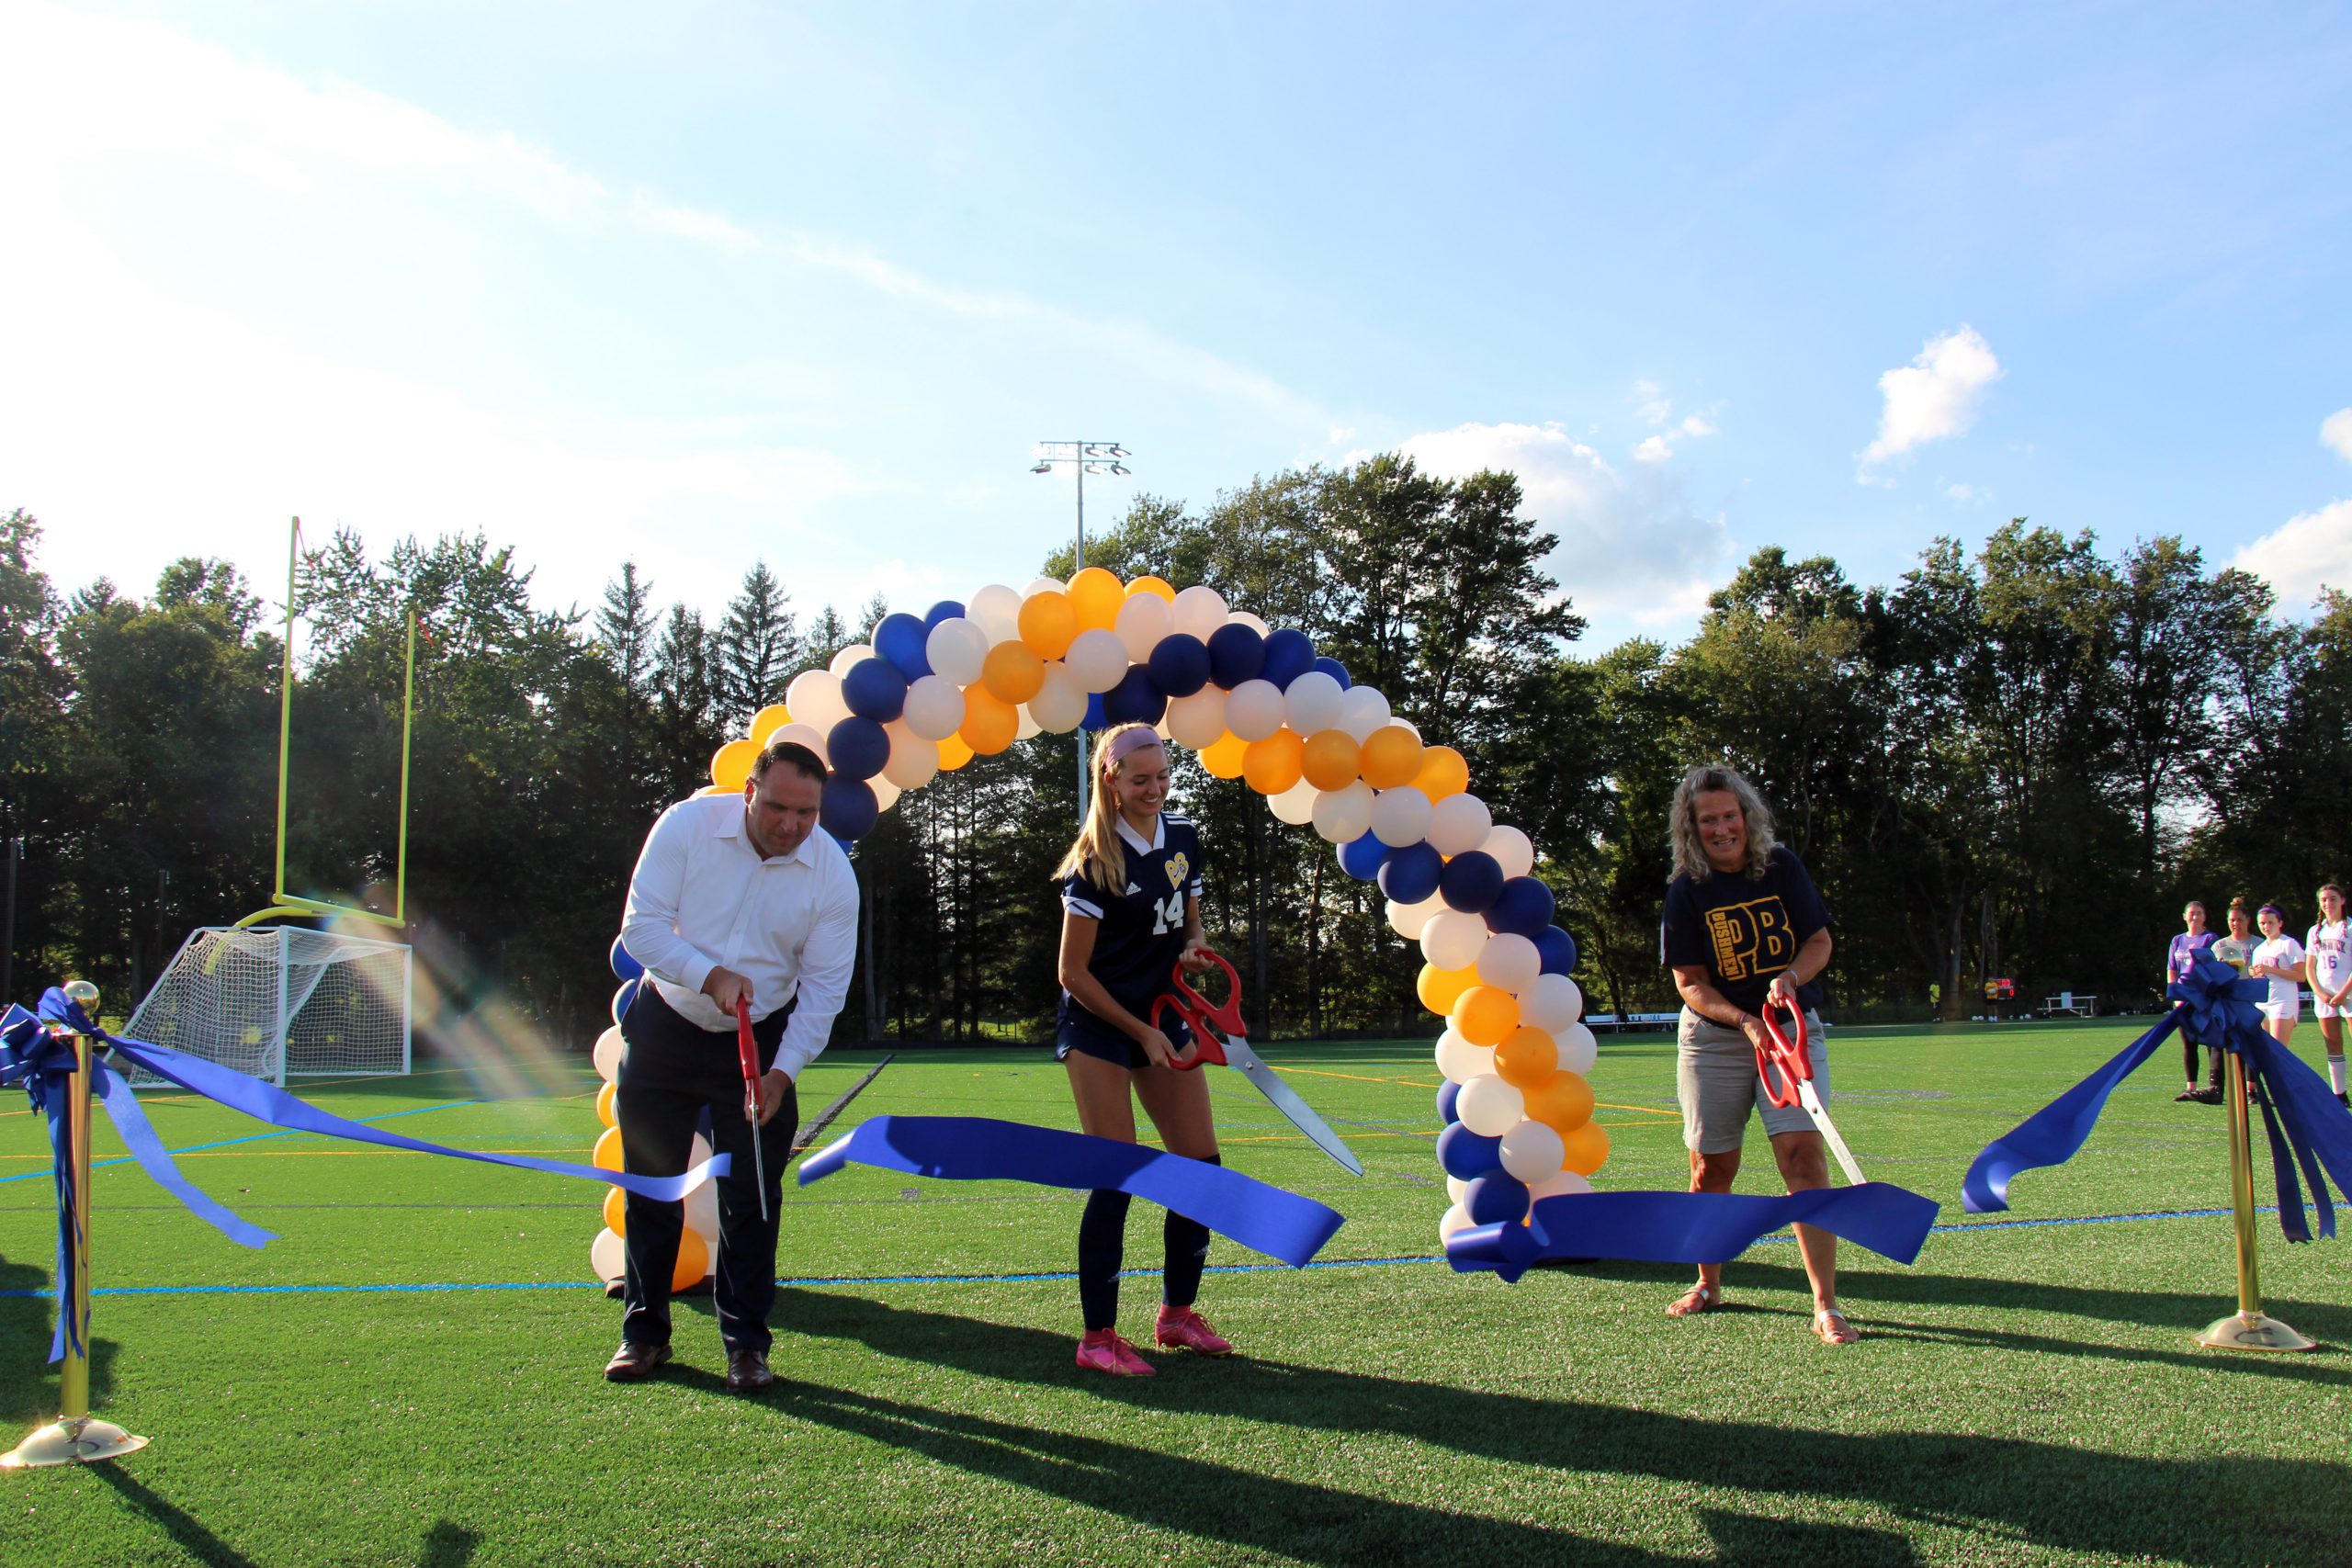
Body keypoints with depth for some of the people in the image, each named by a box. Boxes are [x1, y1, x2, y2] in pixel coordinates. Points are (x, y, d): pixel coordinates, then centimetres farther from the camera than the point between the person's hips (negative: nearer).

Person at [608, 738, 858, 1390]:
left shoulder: (833, 875, -14)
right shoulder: (686, 824, -16)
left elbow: (824, 987, -10)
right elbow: (643, 925, -16)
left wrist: (783, 1072, -19)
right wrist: (710, 976, -30)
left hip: (760, 1041, 0)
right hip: (664, 1026, 0)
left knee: (751, 1196, 0)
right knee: (650, 1184, 7)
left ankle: (746, 1342, 12)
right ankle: (644, 1330, 22)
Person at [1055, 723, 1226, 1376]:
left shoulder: (1183, 837, 4)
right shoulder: (1096, 862, -15)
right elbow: (1074, 973, -14)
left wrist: (1192, 947, -5)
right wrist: (1141, 1033, -14)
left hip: (1165, 1017, 7)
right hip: (1099, 1027, -6)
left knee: (1201, 1165, 4)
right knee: (1115, 1177, -9)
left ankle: (1177, 1314, 20)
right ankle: (1098, 1337, 2)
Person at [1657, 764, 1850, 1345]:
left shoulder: (1782, 867, -2)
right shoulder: (1686, 892, -7)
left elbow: (1820, 940, 3)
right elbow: (1691, 984, -9)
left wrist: (1791, 977, -18)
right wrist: (1744, 1021, -25)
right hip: (1714, 1037, 0)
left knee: (1803, 1154, -14)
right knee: (1711, 1168, 6)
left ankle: (1826, 1307, -10)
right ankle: (1708, 1285, 30)